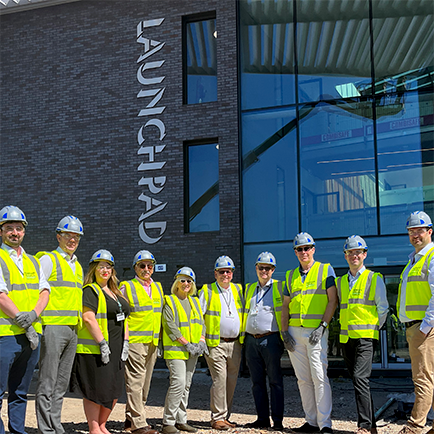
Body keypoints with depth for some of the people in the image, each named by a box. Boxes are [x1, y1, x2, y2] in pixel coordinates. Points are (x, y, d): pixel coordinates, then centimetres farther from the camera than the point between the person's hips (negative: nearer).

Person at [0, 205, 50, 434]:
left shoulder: (33, 262, 17)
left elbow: (44, 291, 9)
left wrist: (33, 315, -11)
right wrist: (24, 324, -14)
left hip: (32, 335, 6)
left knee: (20, 392, 13)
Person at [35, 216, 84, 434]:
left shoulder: (77, 266, 19)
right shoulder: (48, 260, -4)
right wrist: (36, 319, -18)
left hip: (72, 330, 8)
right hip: (52, 327, -8)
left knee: (62, 383, 11)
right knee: (47, 383, -4)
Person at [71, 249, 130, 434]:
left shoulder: (116, 293, 18)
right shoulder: (90, 291, -8)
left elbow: (123, 319, 20)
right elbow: (88, 318, -18)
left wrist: (125, 343, 9)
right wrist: (102, 343, -20)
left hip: (115, 350, 8)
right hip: (95, 349, -8)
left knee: (114, 390, 9)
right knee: (96, 389, -4)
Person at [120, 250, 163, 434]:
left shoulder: (157, 287, 16)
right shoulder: (127, 287, -1)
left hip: (152, 343, 6)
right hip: (134, 341, -6)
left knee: (145, 383, 10)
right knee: (135, 381, -8)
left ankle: (131, 418, 21)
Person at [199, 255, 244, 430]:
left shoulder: (238, 290, 12)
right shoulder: (207, 291, 0)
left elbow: (243, 313, 19)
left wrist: (243, 336, 12)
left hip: (235, 344, 4)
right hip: (215, 344, -4)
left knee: (231, 381, 7)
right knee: (219, 380, -10)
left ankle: (225, 416, 17)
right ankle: (218, 418, -2)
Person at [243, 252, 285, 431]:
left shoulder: (280, 287, 3)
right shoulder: (249, 289, 17)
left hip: (270, 339, -5)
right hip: (251, 340, 5)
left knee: (275, 380, -3)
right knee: (257, 382, 8)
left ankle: (278, 420, 2)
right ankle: (262, 418, 15)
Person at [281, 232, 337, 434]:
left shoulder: (325, 270, 4)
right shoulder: (291, 275, 16)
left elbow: (333, 300, -3)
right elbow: (285, 305, 16)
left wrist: (323, 326, -12)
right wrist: (284, 332, 4)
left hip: (316, 330, -5)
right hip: (295, 331, 5)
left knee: (319, 377, -12)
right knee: (303, 379, 7)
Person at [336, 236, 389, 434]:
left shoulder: (374, 279, 2)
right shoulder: (340, 282, 16)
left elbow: (383, 308, 5)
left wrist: (373, 329, 3)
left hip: (366, 337, -6)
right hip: (346, 337, 6)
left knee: (360, 378, -17)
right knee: (358, 381, 9)